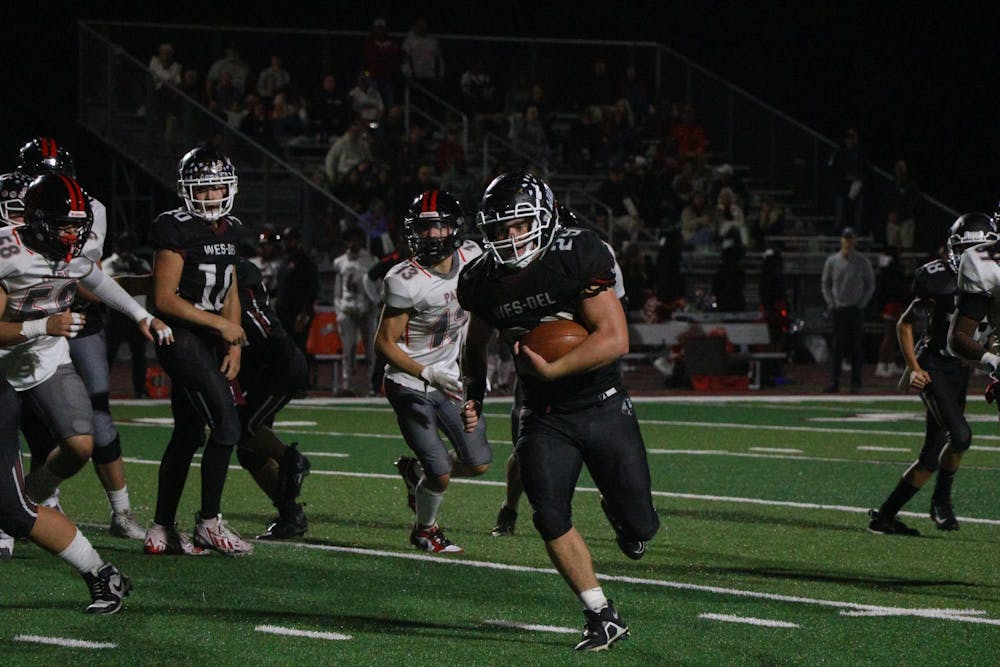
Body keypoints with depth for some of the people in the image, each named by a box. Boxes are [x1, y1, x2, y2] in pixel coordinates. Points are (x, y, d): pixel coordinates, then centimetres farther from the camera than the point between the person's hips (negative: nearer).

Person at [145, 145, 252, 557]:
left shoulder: (229, 230, 12)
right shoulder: (176, 230, -13)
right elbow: (165, 299, -16)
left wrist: (234, 344, 6)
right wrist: (222, 325, -14)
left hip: (208, 341, 9)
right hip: (180, 337, -9)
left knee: (187, 435, 11)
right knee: (227, 426, -13)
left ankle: (162, 530, 17)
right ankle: (209, 523, -4)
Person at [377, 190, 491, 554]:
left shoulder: (471, 258, -6)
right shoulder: (405, 281, -23)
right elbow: (385, 342, -18)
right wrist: (428, 374, -28)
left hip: (451, 380, 6)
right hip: (410, 386, -6)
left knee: (478, 463, 6)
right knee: (442, 475, -8)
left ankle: (416, 471, 34)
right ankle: (425, 529, 23)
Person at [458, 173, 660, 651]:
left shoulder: (576, 258, -18)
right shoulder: (484, 282, -4)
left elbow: (614, 339, -24)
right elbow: (476, 343, 18)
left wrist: (551, 369, -29)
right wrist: (474, 392, 3)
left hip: (604, 408, -3)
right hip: (544, 417, 3)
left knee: (638, 530, -2)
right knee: (550, 518, -14)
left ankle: (616, 505, 37)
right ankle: (602, 618, 3)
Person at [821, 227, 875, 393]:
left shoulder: (863, 261, 2)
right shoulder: (832, 261, 6)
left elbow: (870, 285, 8)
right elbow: (825, 284, 13)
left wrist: (862, 303, -3)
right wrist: (830, 303, 2)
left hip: (856, 309, -1)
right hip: (838, 309, 1)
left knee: (856, 347, -1)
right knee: (837, 346, -3)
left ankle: (856, 383, 3)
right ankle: (834, 382, -4)